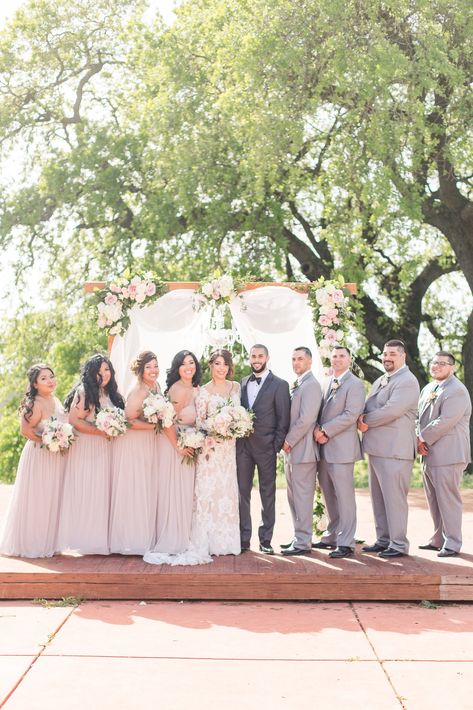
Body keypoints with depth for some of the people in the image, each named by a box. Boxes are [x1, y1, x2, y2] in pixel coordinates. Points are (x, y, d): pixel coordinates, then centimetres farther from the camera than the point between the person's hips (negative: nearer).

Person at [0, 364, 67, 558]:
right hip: (39, 456, -9)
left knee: (51, 500, 14)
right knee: (36, 500, 0)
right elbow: (26, 429, -24)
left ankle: (47, 541, 25)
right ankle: (30, 543, 12)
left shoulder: (55, 401, 11)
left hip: (56, 458, 9)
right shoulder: (36, 403, -16)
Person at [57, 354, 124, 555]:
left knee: (103, 492, 6)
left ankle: (101, 538, 12)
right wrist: (99, 431, -17)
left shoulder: (112, 394, 15)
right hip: (86, 448, -7)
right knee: (86, 491, -4)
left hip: (106, 449, 7)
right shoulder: (84, 392, -6)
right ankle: (85, 539, 3)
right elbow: (73, 419, -14)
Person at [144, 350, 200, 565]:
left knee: (186, 494, 13)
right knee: (173, 492, -3)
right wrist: (178, 446, -15)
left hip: (188, 446, 8)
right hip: (173, 444, -8)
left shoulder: (195, 390, 9)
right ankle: (170, 545, 5)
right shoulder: (177, 389, -17)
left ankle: (183, 541, 23)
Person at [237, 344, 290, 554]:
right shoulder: (242, 383, 13)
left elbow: (283, 419, -4)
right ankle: (243, 539, 12)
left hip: (265, 447, -4)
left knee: (267, 494, 5)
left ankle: (265, 540, 12)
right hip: (242, 446, 4)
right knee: (242, 493, 5)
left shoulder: (280, 385, -1)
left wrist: (277, 445, -9)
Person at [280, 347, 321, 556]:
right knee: (293, 497, 14)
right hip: (291, 450, 10)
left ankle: (303, 543, 2)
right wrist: (286, 442, 10)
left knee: (302, 497, -4)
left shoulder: (311, 385, -13)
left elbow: (306, 419, -20)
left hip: (302, 450, -10)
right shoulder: (296, 385, 17)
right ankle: (298, 537, 24)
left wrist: (289, 441, -13)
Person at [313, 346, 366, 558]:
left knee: (344, 496, -4)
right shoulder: (328, 383, 17)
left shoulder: (355, 384, -6)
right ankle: (331, 537, 24)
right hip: (324, 447, 8)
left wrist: (325, 430, -15)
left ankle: (346, 543, 2)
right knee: (329, 496, 14)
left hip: (342, 447, -8)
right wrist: (318, 429, -2)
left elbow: (350, 415, -16)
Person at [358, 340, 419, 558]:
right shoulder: (379, 381, 19)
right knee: (378, 497, 14)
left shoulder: (407, 381, -11)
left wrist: (366, 421, -10)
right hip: (376, 448, 9)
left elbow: (391, 410, -21)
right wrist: (363, 420, -5)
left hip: (394, 450, -9)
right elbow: (368, 407, 18)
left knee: (394, 497, -5)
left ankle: (398, 544, 3)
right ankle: (383, 540, 23)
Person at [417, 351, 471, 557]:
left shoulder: (456, 390, -13)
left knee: (448, 499, -4)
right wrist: (419, 440, 0)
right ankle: (438, 539, 26)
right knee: (433, 500, 15)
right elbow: (420, 417, 18)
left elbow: (445, 422, -21)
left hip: (447, 454, -9)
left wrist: (423, 438, -12)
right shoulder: (428, 389, 17)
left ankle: (452, 543, 4)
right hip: (429, 454, 9)